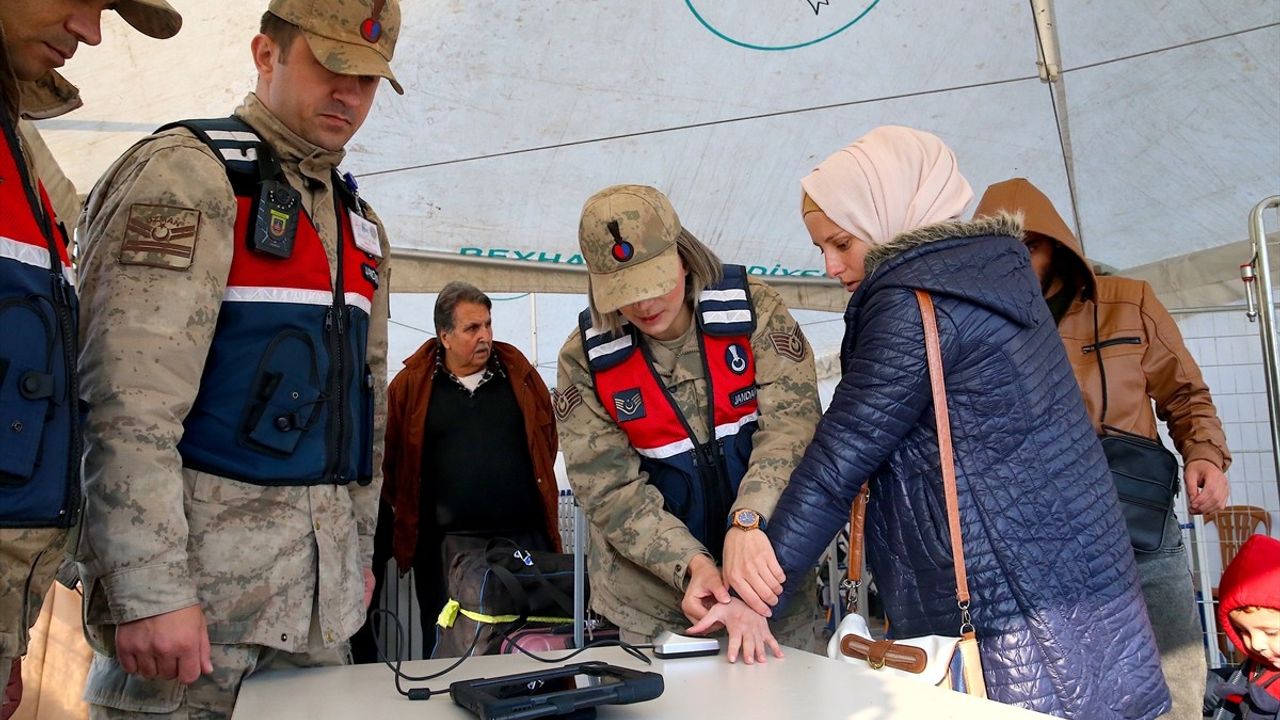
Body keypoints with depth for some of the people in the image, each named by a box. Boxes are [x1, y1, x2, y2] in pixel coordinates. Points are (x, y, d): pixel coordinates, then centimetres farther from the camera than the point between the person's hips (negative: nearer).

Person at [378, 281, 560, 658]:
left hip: (525, 536, 2)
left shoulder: (519, 374, 7)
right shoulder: (412, 385, 0)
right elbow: (391, 456, 4)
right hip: (448, 545, -2)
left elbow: (547, 438, 15)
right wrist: (409, 512, 4)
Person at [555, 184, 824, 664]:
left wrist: (748, 522, -36)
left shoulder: (755, 311, -9)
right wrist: (693, 566, -25)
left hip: (771, 579, 1)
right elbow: (609, 490, -11)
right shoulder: (585, 358, -9)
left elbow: (791, 426, -19)